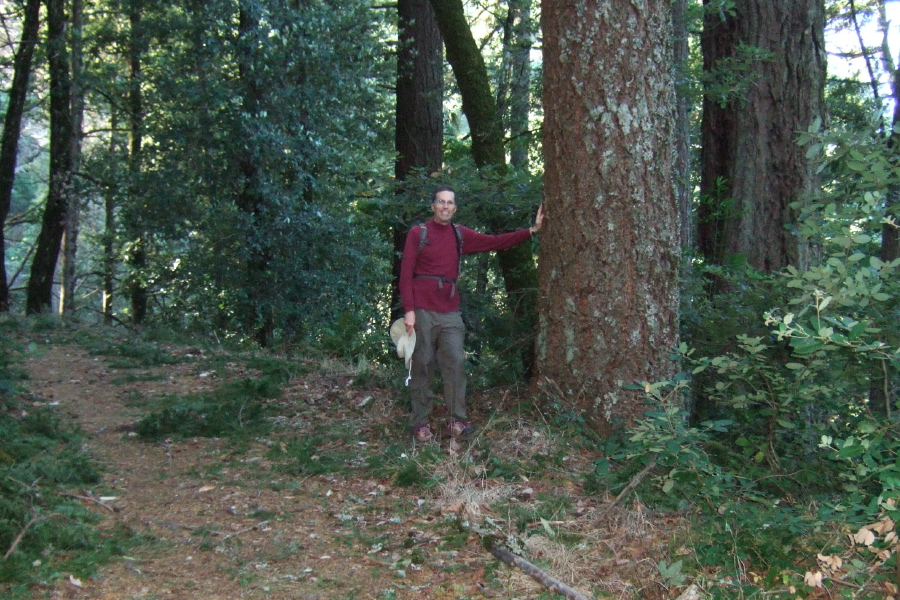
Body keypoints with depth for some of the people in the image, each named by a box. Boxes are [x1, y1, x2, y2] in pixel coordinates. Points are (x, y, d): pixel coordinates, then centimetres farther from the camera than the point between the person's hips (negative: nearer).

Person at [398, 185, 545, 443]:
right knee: (422, 367, -1)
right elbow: (405, 274, -2)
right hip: (422, 312, -3)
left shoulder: (460, 235, 13)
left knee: (456, 363, -4)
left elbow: (496, 242, 14)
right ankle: (420, 423, 4)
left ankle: (458, 421, 0)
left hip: (450, 313, 4)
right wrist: (408, 310, -11)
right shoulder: (418, 233, 2)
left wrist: (532, 230, 9)